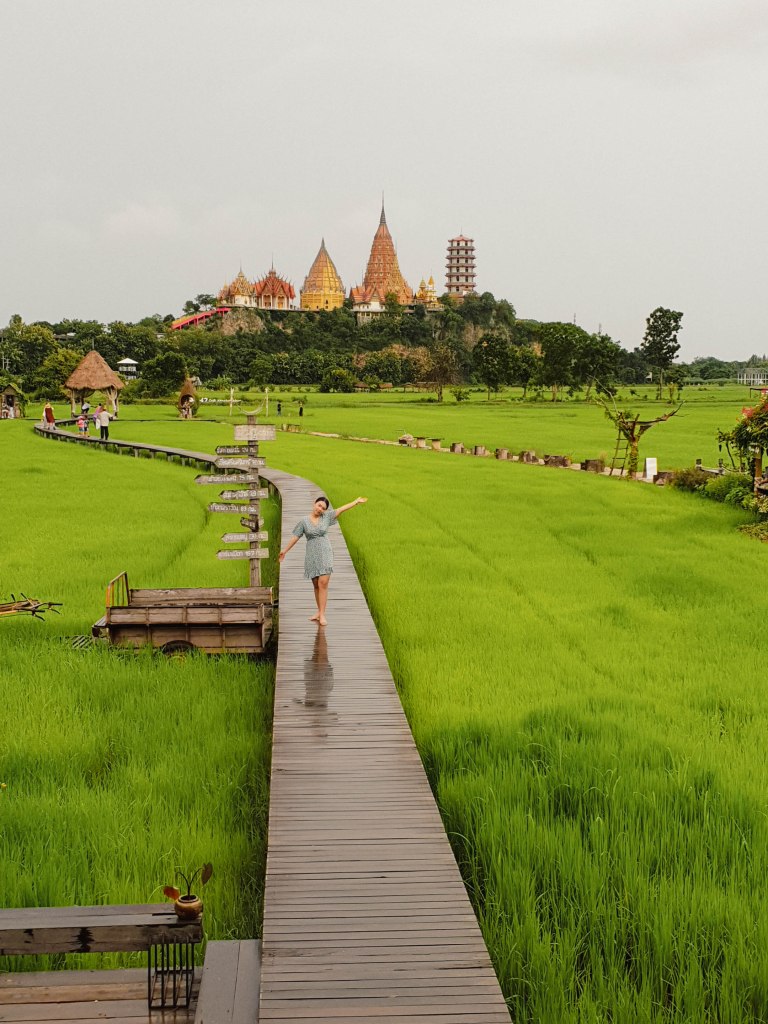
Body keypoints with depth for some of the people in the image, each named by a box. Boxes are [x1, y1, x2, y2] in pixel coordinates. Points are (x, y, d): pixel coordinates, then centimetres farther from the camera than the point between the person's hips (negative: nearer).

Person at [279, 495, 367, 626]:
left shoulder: (326, 517, 3)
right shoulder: (303, 521, 2)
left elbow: (342, 509, 1)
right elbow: (295, 537, 5)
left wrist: (356, 501, 0)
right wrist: (285, 551, 4)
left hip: (325, 553, -1)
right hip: (311, 555, 1)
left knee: (323, 583, -10)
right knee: (316, 585, 9)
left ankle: (322, 615, -11)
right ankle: (319, 611, 20)